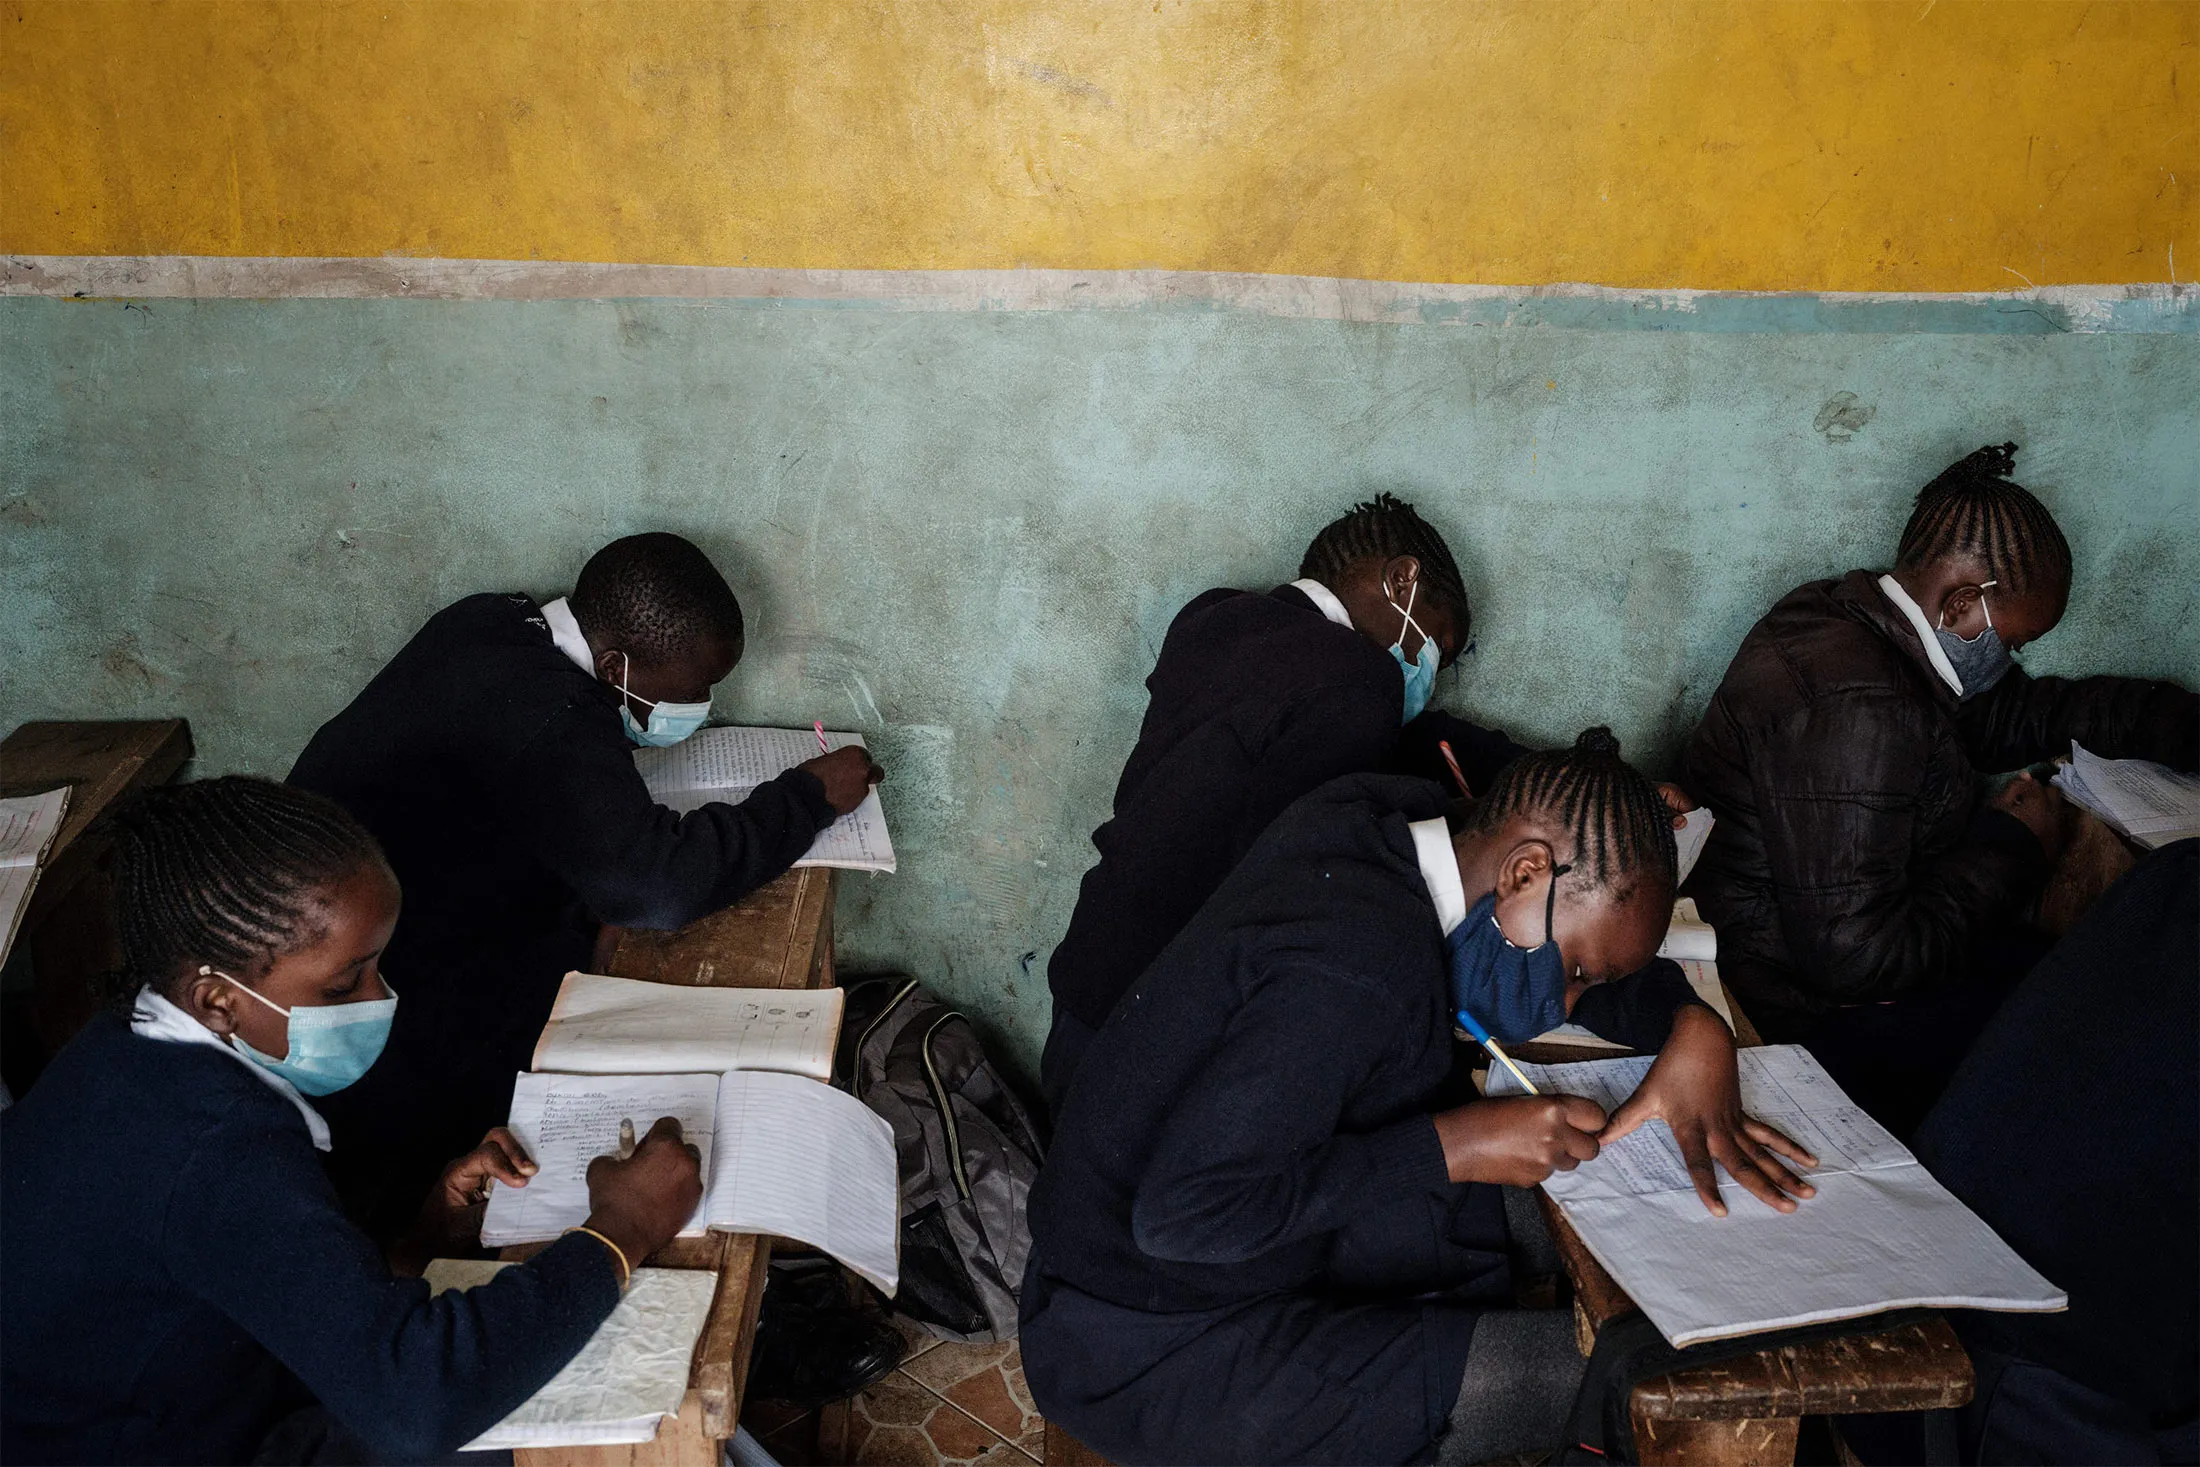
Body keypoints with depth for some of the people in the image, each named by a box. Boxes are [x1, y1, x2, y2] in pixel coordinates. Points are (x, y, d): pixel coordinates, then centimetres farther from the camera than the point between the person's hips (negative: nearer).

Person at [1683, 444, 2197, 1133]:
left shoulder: (1849, 616, 2)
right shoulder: (1853, 711, -30)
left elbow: (2024, 710, 18)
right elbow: (1850, 960, -31)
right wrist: (2012, 849, -17)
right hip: (1808, 1011, -10)